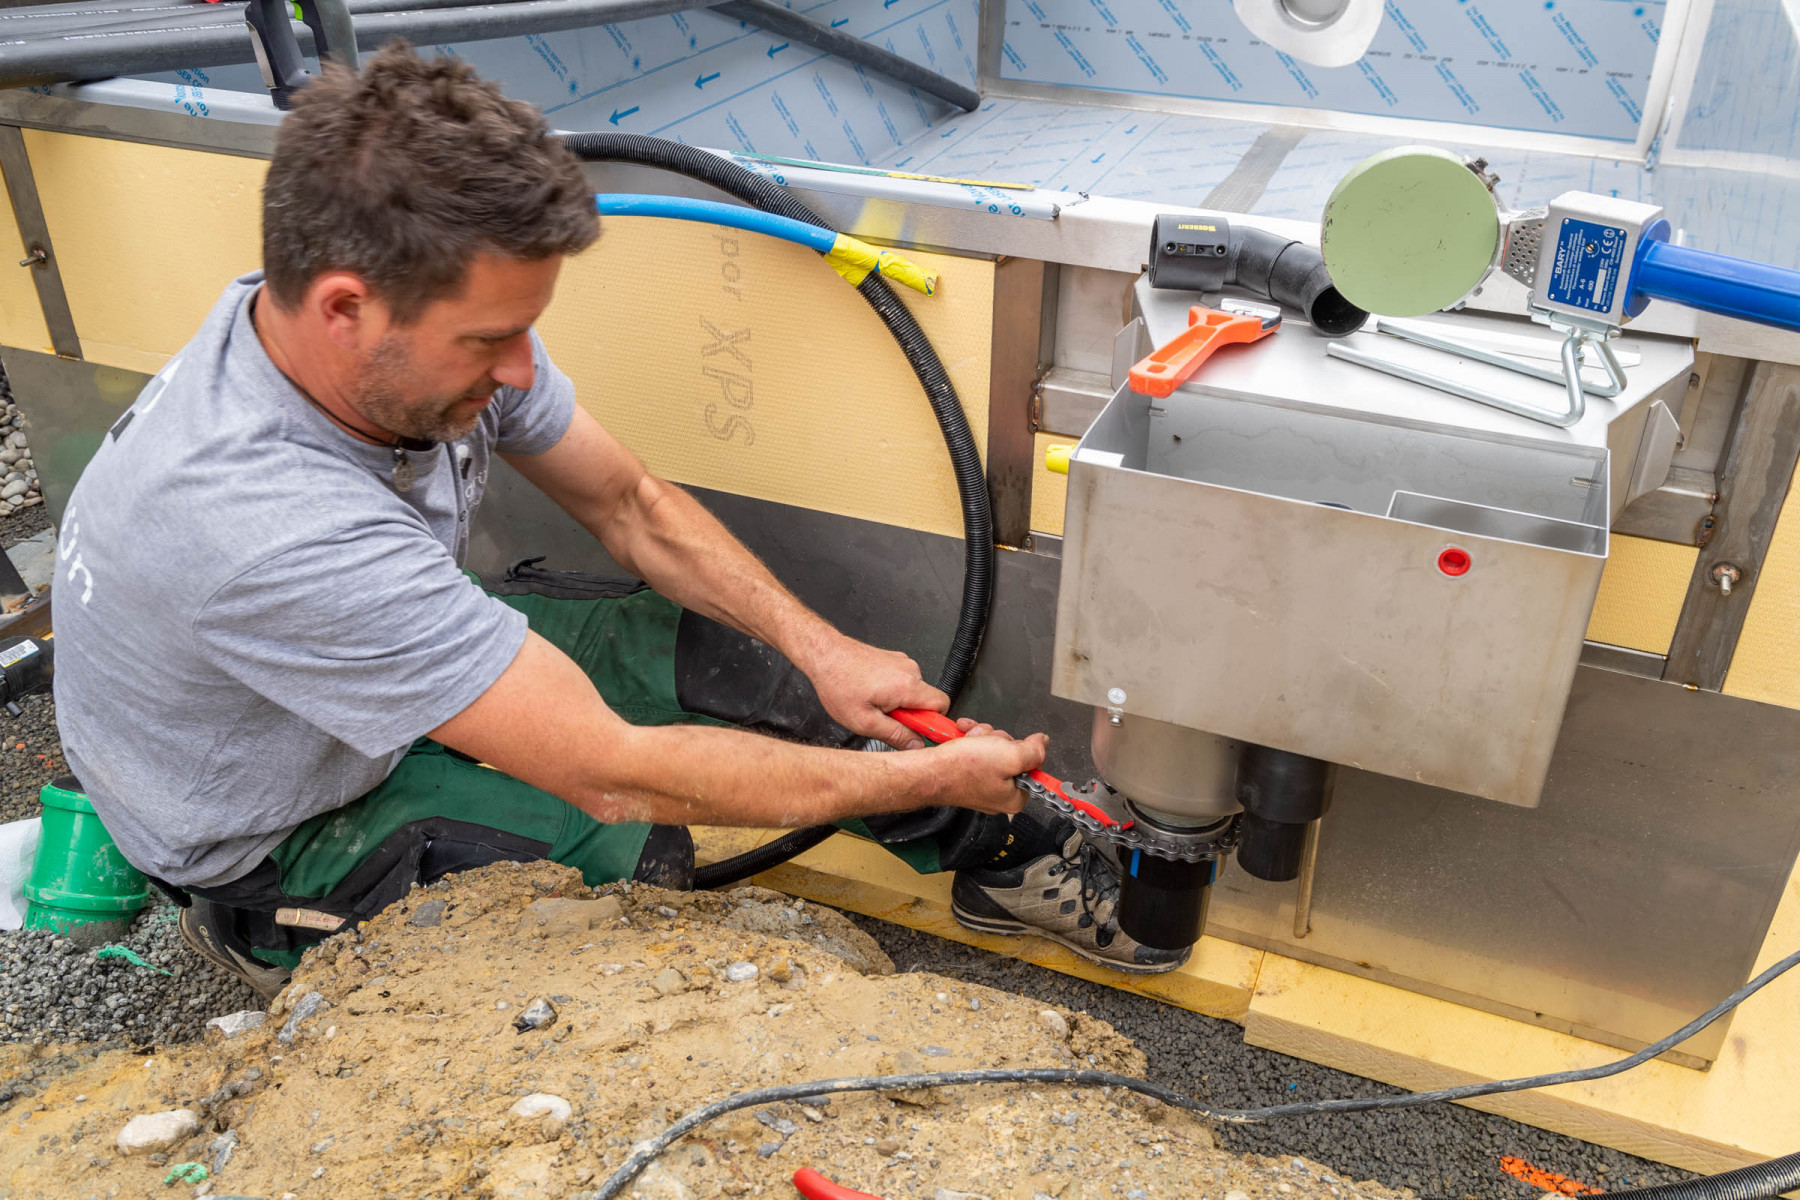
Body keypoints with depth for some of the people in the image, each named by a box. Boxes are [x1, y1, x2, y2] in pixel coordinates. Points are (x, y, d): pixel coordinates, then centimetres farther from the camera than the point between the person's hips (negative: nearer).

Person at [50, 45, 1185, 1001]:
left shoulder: (434, 333, -20)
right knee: (635, 852, -28)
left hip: (397, 657, 7)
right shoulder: (270, 525, -44)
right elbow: (614, 773, -39)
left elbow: (633, 506, -6)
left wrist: (822, 651, -15)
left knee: (738, 652, -6)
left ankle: (1005, 858, 8)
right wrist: (928, 778, -31)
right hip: (266, 835, -6)